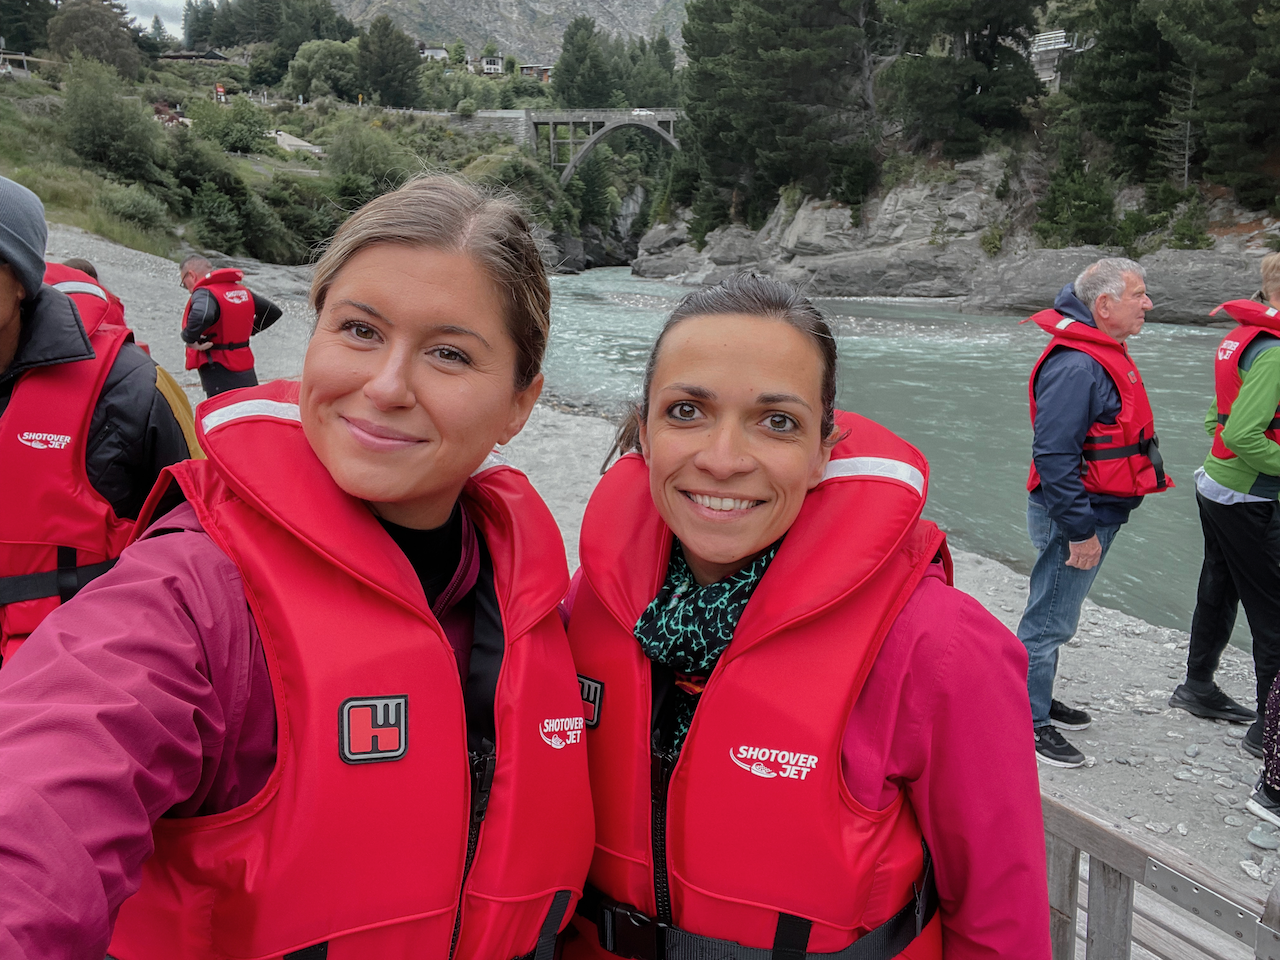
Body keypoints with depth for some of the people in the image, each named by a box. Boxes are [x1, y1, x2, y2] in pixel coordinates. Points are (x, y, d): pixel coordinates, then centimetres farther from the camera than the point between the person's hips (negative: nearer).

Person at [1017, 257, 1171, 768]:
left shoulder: (1105, 354, 12)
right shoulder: (1076, 366, -23)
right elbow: (1054, 456, -27)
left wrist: (1091, 523, 21)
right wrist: (1080, 530, -25)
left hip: (1095, 514, 10)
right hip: (1073, 517, -10)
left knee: (1055, 615, 21)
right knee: (1051, 620, 0)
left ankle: (1038, 700, 35)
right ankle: (1028, 721, 12)